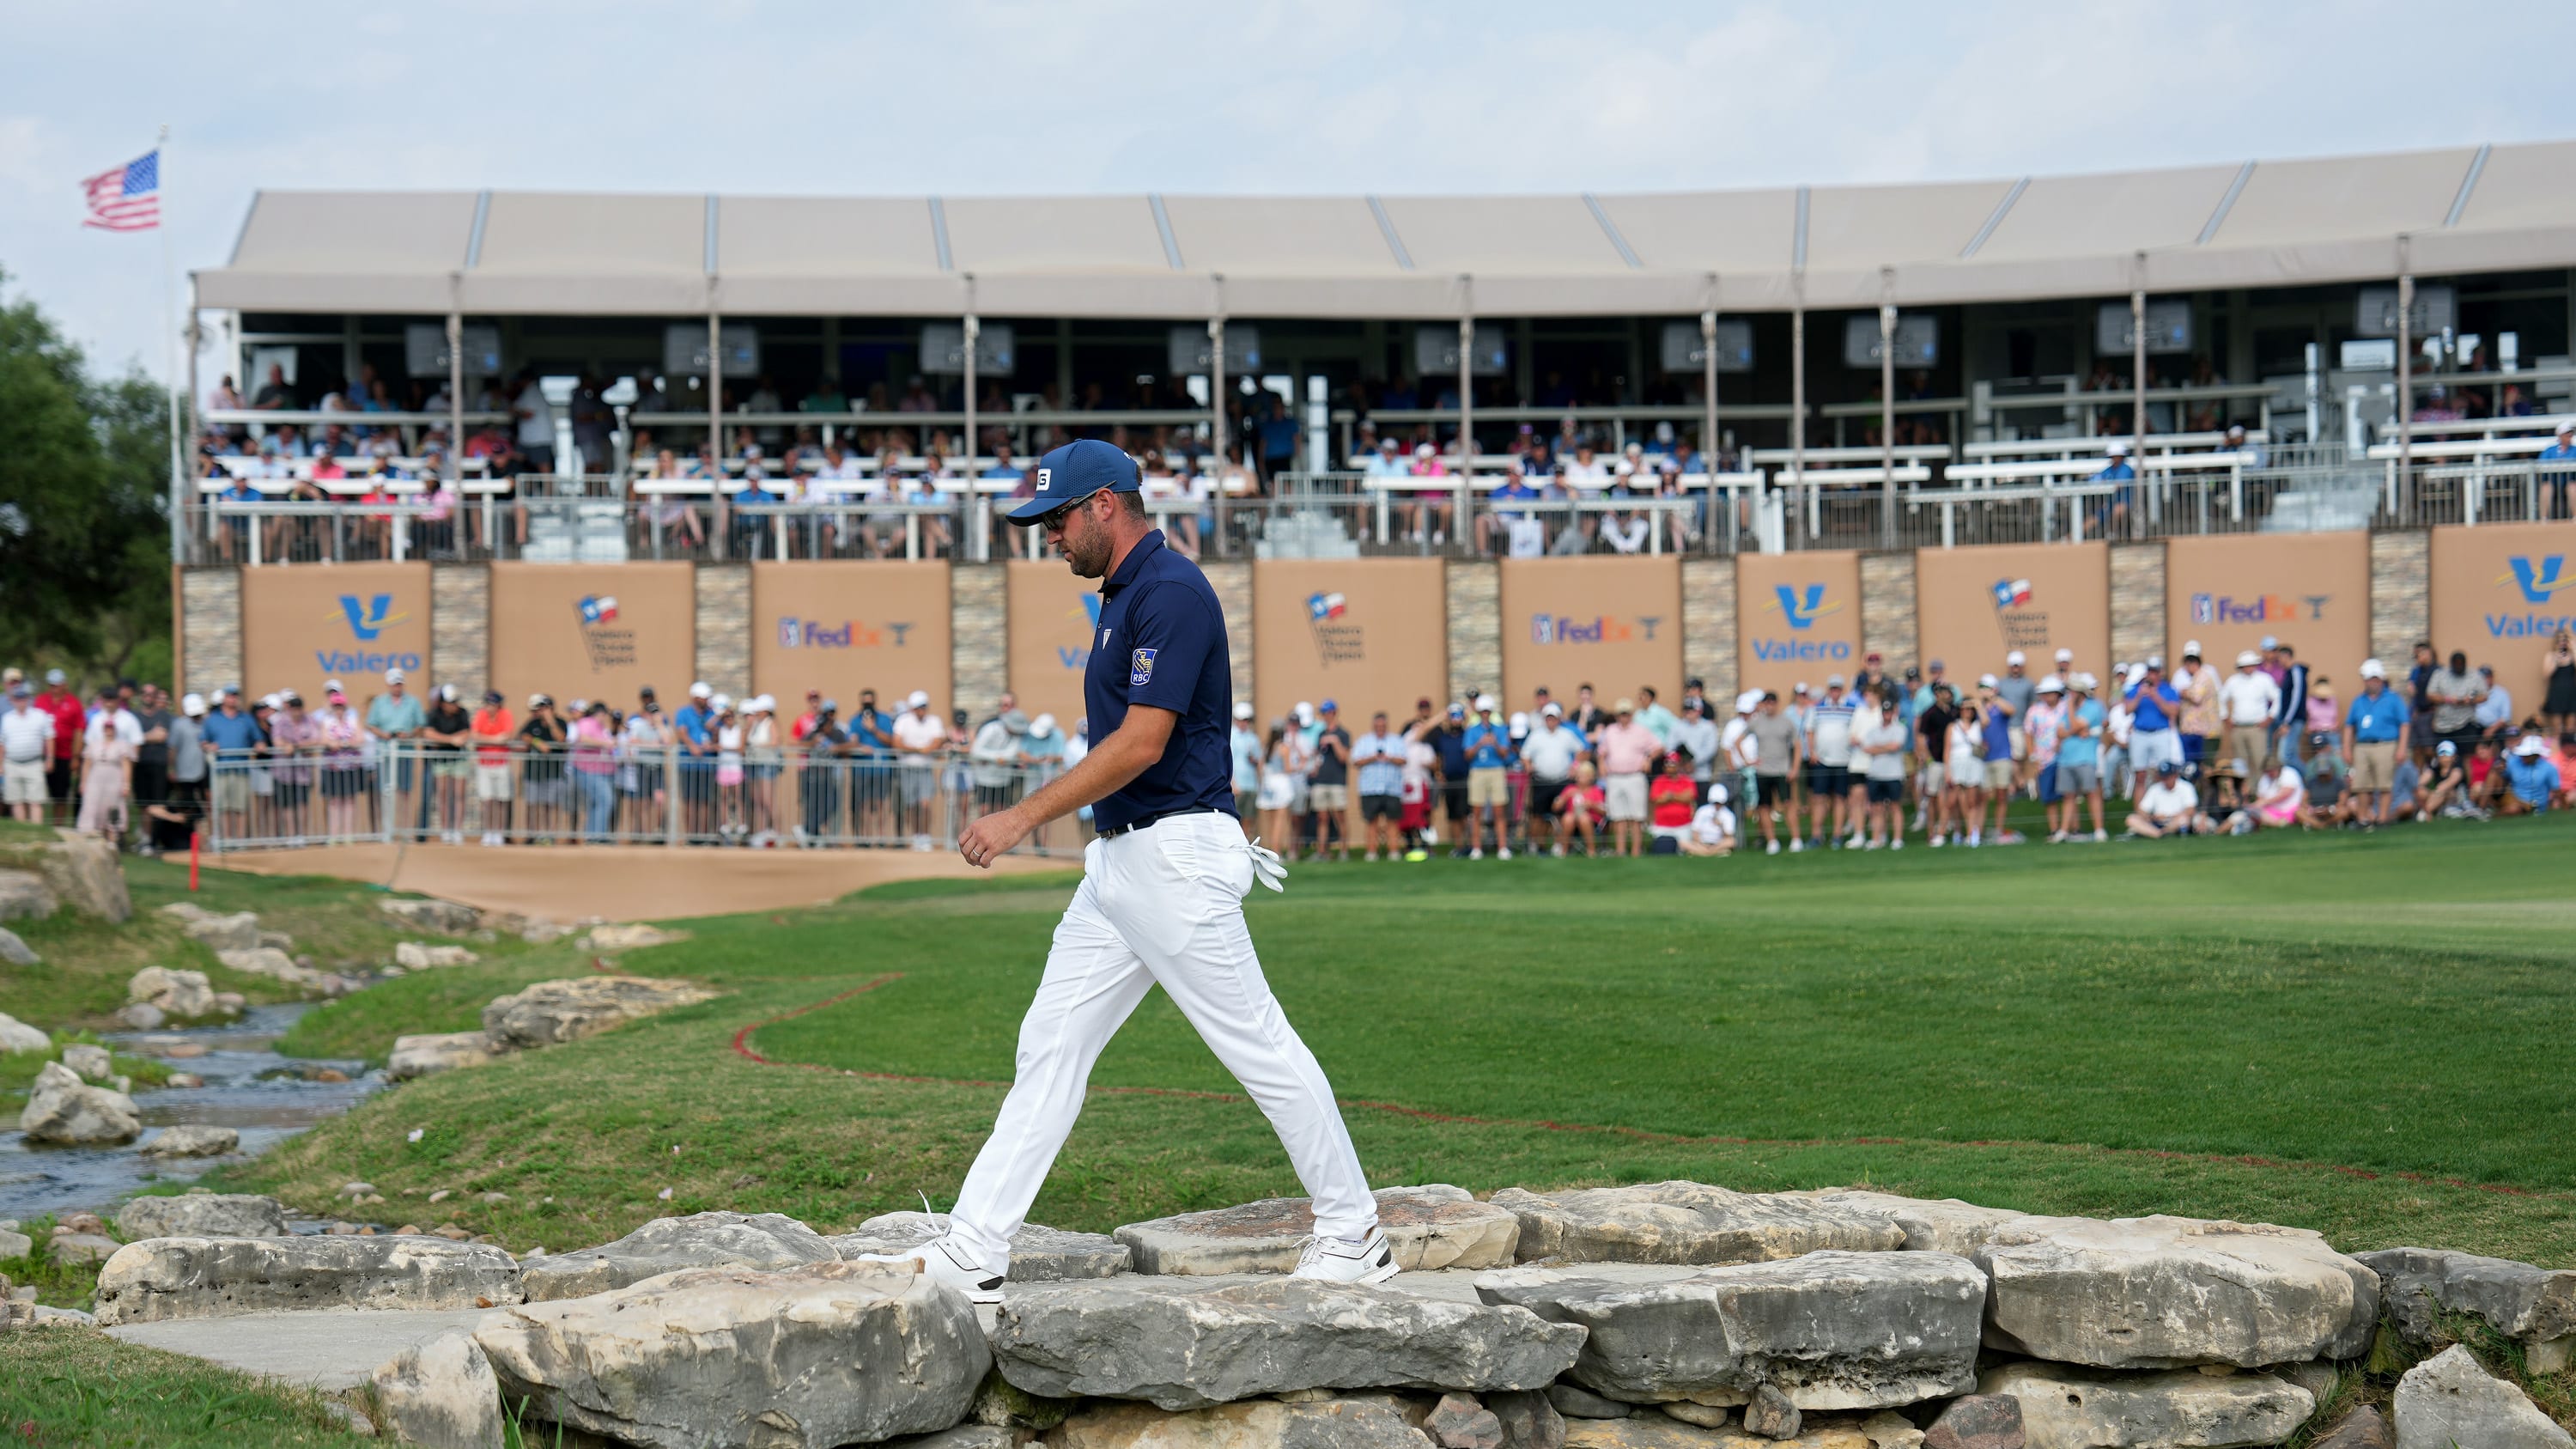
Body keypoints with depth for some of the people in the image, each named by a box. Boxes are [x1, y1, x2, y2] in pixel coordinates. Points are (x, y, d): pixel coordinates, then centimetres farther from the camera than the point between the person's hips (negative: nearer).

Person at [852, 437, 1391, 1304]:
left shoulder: (1171, 591, -15)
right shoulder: (1124, 596, 16)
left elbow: (1142, 743, -22)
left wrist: (1025, 818, -20)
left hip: (1177, 858, -10)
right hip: (1118, 860, 10)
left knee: (1259, 1048, -3)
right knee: (1049, 1044, 5)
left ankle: (1354, 1238, 8)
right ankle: (973, 1253, 4)